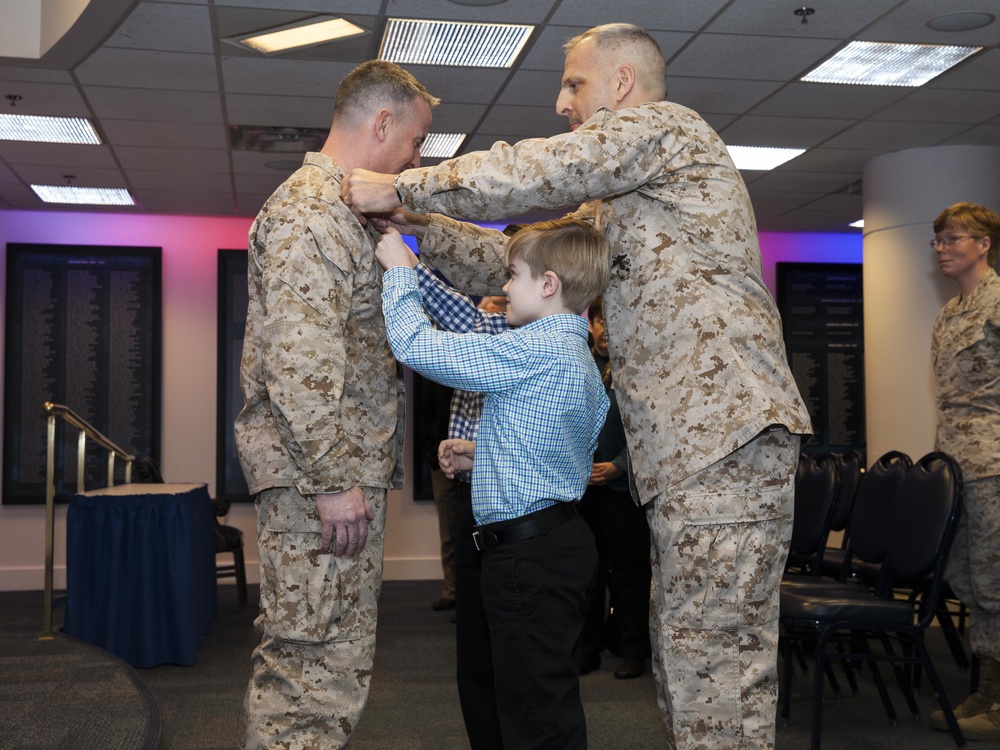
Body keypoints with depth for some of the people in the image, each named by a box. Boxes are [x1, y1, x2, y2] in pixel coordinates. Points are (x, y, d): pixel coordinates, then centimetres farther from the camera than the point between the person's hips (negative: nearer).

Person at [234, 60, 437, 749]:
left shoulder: (341, 208, 23)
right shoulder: (312, 209, -12)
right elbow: (298, 360, -22)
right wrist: (334, 480, -23)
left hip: (342, 467, 11)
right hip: (320, 470, -11)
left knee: (306, 661, 15)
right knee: (321, 668, -7)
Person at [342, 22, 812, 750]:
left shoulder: (666, 126, 0)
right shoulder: (613, 209, 28)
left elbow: (530, 173, -9)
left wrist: (400, 187, 0)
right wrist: (416, 222, 18)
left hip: (728, 430, -10)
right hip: (689, 443, 10)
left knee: (713, 658, -9)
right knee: (684, 651, 12)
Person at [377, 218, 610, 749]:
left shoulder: (536, 351, -17)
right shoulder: (580, 357, 16)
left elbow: (415, 345, -17)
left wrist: (398, 269, -3)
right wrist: (479, 458, 17)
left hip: (530, 554, -11)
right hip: (559, 538, 11)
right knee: (551, 702, 18)